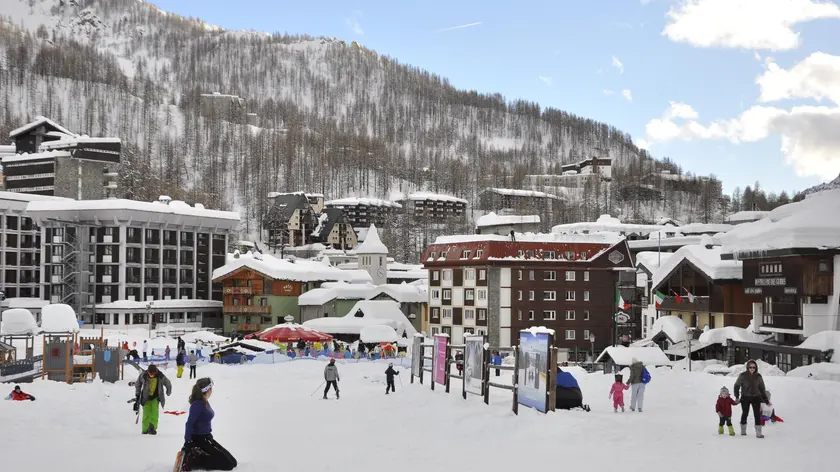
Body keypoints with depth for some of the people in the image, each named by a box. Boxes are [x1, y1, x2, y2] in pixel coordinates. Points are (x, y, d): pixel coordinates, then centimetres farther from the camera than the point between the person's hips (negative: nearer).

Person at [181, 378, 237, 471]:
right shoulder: (198, 404, -19)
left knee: (231, 462, 8)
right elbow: (189, 423, -22)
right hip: (199, 439, -10)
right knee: (228, 463, -12)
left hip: (206, 438, 10)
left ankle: (196, 455, 4)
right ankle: (193, 461, -13)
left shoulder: (205, 402, 9)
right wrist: (187, 442, -26)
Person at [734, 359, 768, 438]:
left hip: (756, 397, 1)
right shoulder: (743, 375, -8)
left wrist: (765, 399, 7)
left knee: (757, 415, -7)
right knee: (745, 414, 11)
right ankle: (743, 431, 30)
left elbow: (762, 388, 8)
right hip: (745, 398, -1)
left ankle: (758, 433, -5)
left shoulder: (758, 376, -1)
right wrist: (737, 396, -8)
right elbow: (737, 385, 0)